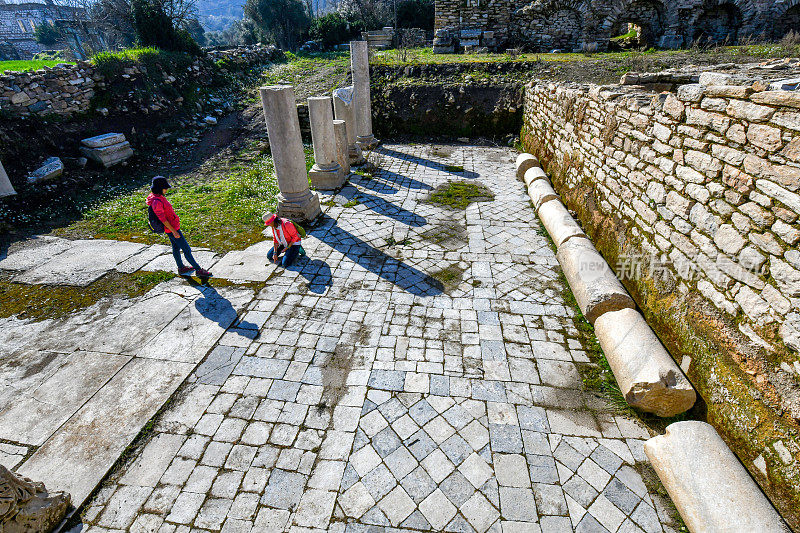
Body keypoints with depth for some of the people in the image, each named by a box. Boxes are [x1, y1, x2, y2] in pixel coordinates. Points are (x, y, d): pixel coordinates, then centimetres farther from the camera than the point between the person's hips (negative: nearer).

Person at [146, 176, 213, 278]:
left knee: (176, 247, 21)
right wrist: (173, 231, -20)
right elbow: (162, 219, -24)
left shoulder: (157, 197, 4)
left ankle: (181, 268, 36)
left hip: (172, 226, 10)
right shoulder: (157, 202, -26)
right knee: (186, 249, -2)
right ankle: (198, 270, 6)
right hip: (171, 228, -10)